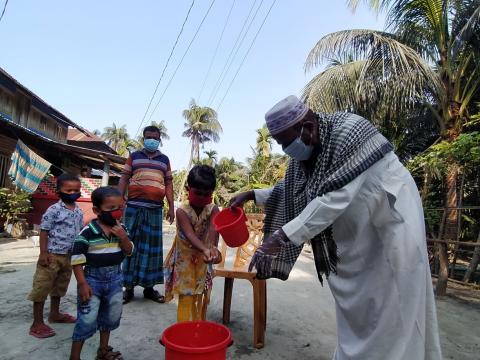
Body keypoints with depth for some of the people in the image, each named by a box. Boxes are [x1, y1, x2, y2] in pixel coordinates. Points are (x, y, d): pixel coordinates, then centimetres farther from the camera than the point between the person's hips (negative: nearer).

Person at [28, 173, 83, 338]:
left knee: (60, 286, 21)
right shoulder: (54, 210, -15)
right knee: (42, 288, 3)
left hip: (69, 256, 7)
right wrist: (43, 253, -17)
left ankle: (55, 314, 38)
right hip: (52, 255, -7)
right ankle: (37, 323, 13)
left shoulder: (79, 212, 5)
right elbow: (44, 231, -14)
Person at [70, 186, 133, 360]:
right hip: (93, 279, -5)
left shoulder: (121, 229, -3)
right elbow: (77, 259, -15)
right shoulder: (88, 232, -18)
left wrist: (123, 237, -19)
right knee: (87, 320, 0)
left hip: (115, 279, 6)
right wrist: (82, 283, -16)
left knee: (111, 317, 19)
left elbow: (129, 252, -1)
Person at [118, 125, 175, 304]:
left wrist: (171, 207, 5)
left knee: (152, 246, 5)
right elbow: (124, 179, 6)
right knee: (130, 244, 2)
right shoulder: (134, 156, 10)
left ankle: (149, 287, 15)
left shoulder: (164, 159, 13)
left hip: (155, 209, 1)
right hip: (134, 207, -1)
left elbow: (168, 183, 11)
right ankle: (129, 287, 13)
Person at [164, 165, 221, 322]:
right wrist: (204, 249, -54)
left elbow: (213, 229, -31)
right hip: (185, 261, -3)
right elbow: (190, 235, -35)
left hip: (203, 262, 3)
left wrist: (213, 247, -52)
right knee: (186, 299, 2)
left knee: (201, 298, 15)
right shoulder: (182, 212, -20)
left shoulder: (213, 210, -12)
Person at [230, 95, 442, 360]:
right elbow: (289, 190, 14)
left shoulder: (349, 133, -25)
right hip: (355, 237, 7)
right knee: (354, 308, 13)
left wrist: (282, 236, -38)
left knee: (389, 313, 1)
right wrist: (252, 195, 4)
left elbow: (336, 198, -34)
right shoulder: (304, 153, -2)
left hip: (391, 229, -7)